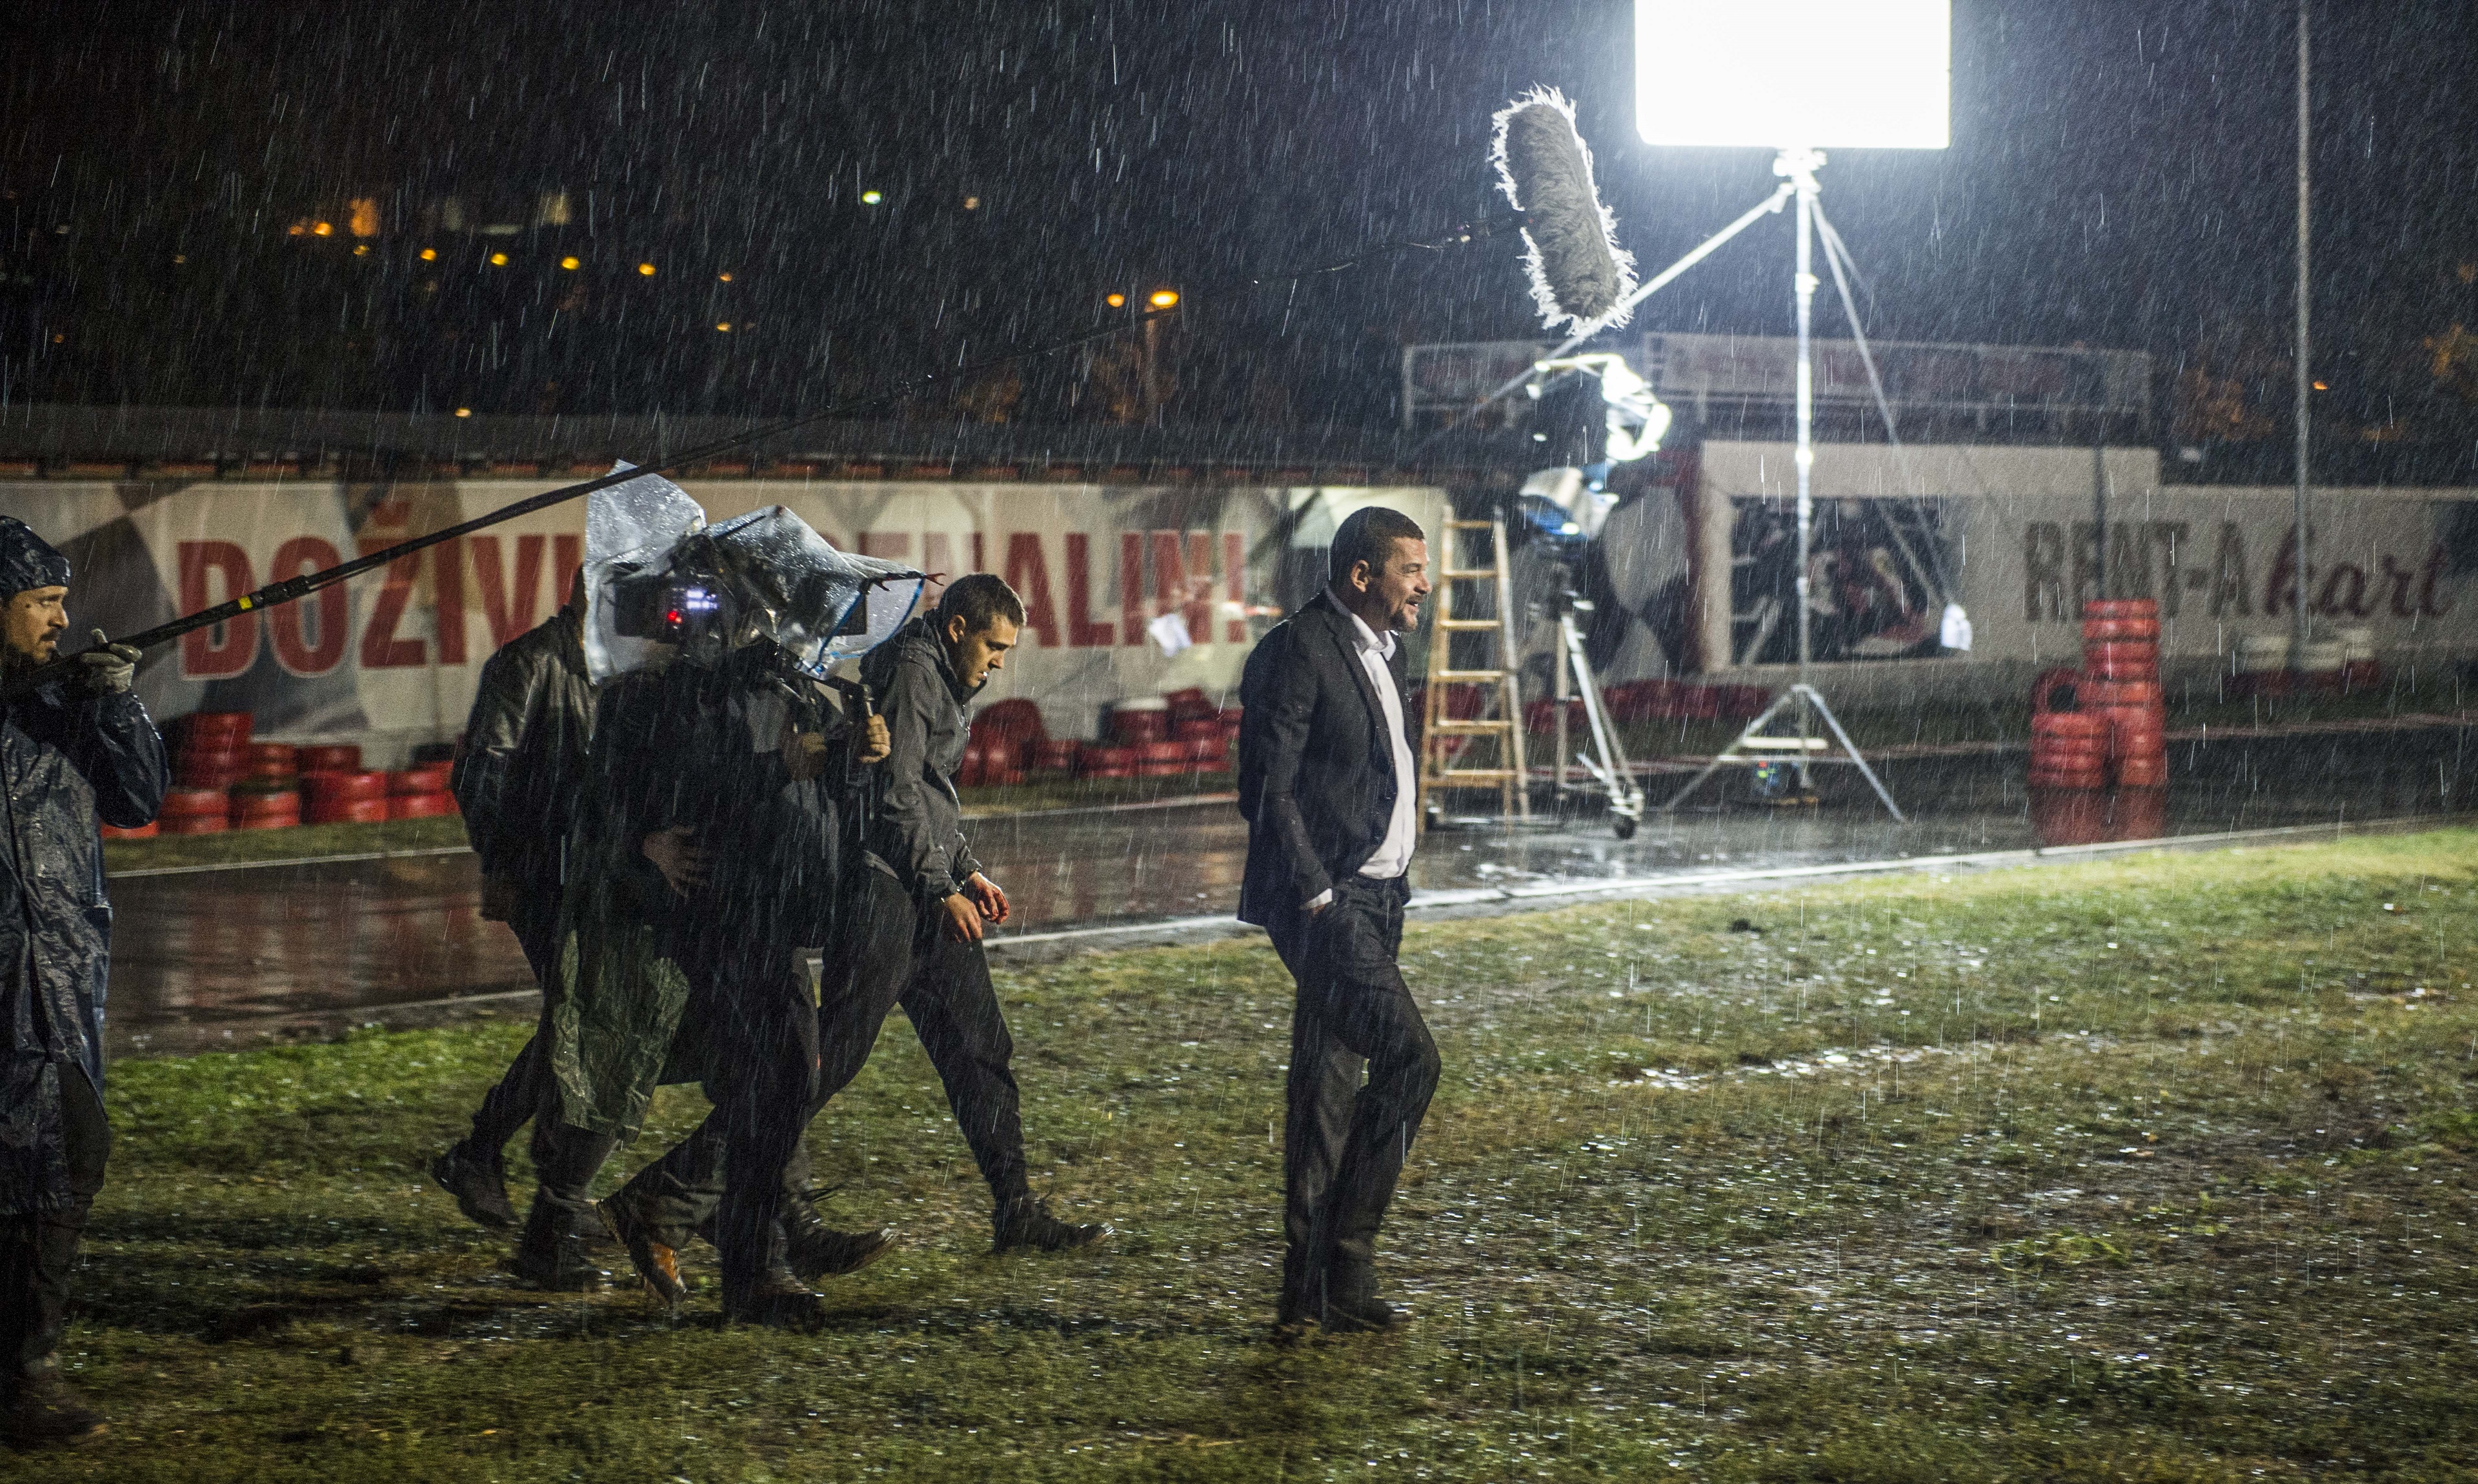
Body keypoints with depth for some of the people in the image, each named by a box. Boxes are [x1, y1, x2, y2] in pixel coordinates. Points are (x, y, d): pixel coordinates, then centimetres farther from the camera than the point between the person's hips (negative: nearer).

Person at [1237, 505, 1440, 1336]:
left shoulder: (1379, 652, 17)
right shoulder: (1297, 652, -12)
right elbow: (1267, 791, -16)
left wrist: (1390, 891, 17)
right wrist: (1318, 896, -18)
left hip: (1373, 898, 9)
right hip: (1326, 901, -9)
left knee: (1328, 1089, 9)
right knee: (1409, 1060, -15)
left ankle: (1312, 1290, 12)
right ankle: (1343, 1264, -7)